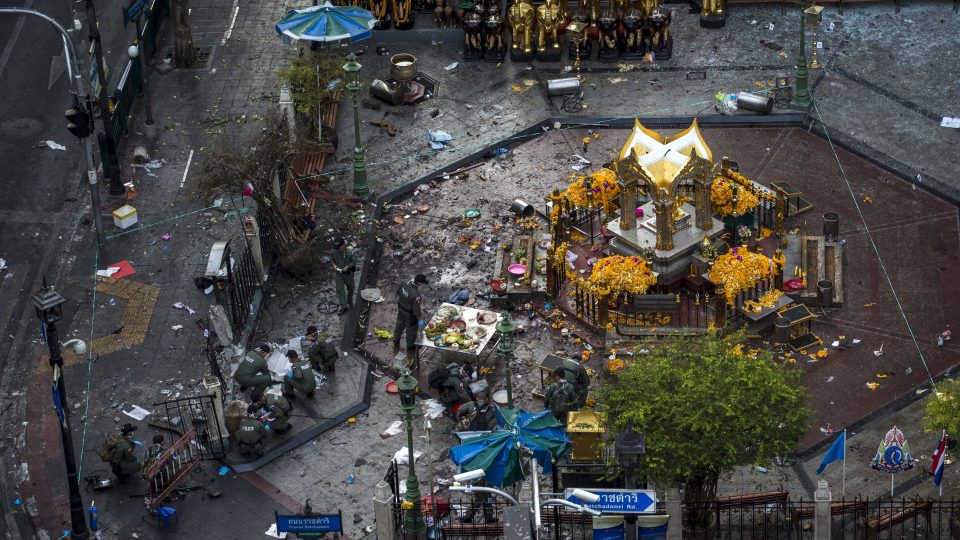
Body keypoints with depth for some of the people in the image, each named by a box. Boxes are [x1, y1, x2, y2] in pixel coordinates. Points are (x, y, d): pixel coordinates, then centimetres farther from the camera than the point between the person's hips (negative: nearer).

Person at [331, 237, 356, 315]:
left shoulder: (349, 252, -27)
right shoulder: (334, 252, -18)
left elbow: (354, 262, -14)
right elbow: (331, 259, 3)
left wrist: (348, 267, -29)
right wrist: (333, 264, -16)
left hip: (348, 273, -2)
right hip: (338, 273, 2)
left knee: (350, 287, 22)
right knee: (339, 290, 2)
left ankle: (349, 299, 51)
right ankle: (344, 306, 11)